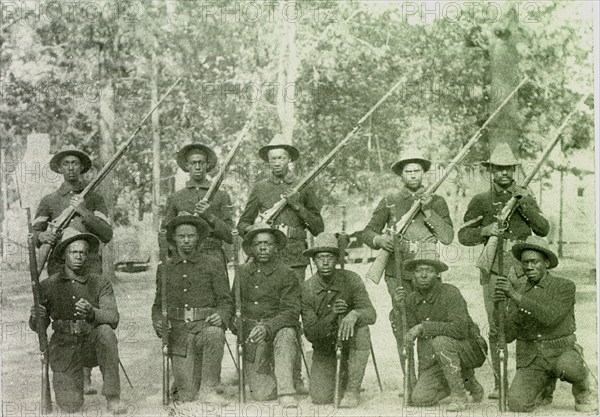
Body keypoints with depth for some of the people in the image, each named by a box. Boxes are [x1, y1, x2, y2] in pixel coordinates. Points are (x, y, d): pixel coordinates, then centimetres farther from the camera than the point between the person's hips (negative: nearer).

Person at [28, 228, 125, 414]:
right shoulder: (48, 285, -1)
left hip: (92, 347, 0)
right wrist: (36, 317, -18)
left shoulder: (100, 283, -5)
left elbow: (113, 318, -18)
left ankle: (113, 396, -23)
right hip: (64, 350, 1)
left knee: (105, 331, -35)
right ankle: (66, 384, 24)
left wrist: (91, 313, -39)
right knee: (70, 407, -15)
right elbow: (38, 328, 7)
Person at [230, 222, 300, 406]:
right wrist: (236, 325, -2)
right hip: (251, 339, 2)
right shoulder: (242, 272, 10)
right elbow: (233, 305, 19)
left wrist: (267, 327, -27)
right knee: (261, 395, -12)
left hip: (277, 331, -2)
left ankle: (286, 393, -33)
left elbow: (291, 312, -11)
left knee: (286, 334, -39)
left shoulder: (286, 274, -3)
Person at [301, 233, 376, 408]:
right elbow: (310, 334, -13)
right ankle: (338, 379, 21)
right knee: (321, 399, -18)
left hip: (350, 347, 0)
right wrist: (332, 315, -31)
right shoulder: (307, 288, -11)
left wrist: (354, 314, -46)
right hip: (324, 351, 1)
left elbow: (371, 314, -22)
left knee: (360, 325, -33)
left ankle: (351, 390, -22)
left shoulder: (351, 279, -12)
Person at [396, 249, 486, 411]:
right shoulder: (413, 299, 0)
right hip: (438, 358, 6)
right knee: (420, 399, -8)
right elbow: (410, 329, 4)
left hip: (469, 350, -6)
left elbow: (460, 329, -33)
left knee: (440, 340, -35)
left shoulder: (450, 293, -21)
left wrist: (423, 327, -34)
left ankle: (459, 395, -17)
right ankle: (467, 380, 18)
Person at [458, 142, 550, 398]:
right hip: (494, 268, 0)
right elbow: (464, 235, 7)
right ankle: (499, 383, 8)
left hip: (522, 266, 1)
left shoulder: (525, 198, 14)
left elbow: (543, 230, 5)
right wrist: (485, 230, -11)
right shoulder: (481, 201, 9)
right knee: (496, 327, 0)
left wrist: (525, 205, -5)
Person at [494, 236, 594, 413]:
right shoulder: (517, 295, 5)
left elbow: (549, 317, -25)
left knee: (567, 366, -40)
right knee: (517, 405, -20)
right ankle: (545, 387, 16)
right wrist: (500, 304, -21)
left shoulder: (565, 287, -7)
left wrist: (515, 296, -31)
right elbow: (508, 335, -4)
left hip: (563, 352, -3)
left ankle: (582, 391, -2)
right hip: (531, 359, 3)